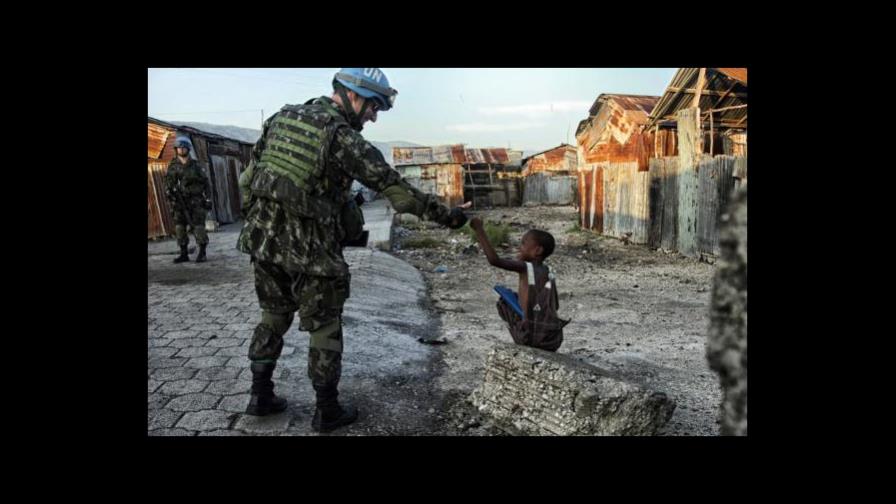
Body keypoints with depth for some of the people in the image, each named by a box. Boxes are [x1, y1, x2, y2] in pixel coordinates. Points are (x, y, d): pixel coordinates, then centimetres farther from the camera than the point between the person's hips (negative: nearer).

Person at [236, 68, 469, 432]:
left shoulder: (282, 116, 9)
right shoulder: (343, 136, -13)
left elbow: (249, 174, 12)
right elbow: (395, 187, -14)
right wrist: (444, 214, -6)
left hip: (262, 237, 7)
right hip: (308, 249, -7)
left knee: (273, 317, 23)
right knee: (325, 328, 8)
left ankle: (260, 396, 32)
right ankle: (327, 411, 20)